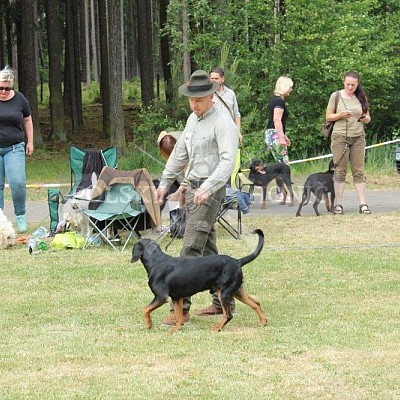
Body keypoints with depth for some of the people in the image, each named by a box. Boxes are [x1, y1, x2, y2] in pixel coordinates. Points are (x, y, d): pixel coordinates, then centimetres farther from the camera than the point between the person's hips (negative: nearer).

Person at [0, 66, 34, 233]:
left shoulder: (19, 99, 1)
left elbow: (27, 120, 14)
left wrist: (30, 141, 12)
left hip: (14, 148, 0)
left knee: (18, 183, -13)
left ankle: (20, 216, 6)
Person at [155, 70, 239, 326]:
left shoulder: (222, 123, -15)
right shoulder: (193, 119, 14)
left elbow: (228, 160, -25)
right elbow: (180, 153, 25)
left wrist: (207, 188, -35)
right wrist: (165, 182, 25)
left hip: (210, 191, -9)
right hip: (192, 187, 9)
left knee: (192, 248, -13)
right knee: (207, 249, 13)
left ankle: (181, 309, -15)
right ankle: (222, 302, 20)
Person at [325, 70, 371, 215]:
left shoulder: (361, 97, 8)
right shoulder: (336, 96, 0)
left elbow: (367, 118, 15)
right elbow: (328, 117, 2)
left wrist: (366, 119, -9)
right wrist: (340, 115, -16)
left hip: (358, 138, 2)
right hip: (340, 137, -2)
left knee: (359, 170, 1)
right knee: (340, 170, -2)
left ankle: (362, 203, -1)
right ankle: (338, 204, 1)